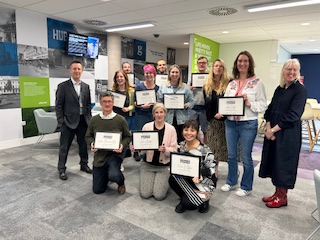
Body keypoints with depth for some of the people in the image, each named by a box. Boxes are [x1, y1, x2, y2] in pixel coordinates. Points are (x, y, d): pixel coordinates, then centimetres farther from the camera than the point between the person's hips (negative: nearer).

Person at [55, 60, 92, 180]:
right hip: (69, 121, -4)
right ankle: (61, 169, 20)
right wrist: (61, 121, -10)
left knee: (83, 144, 15)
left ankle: (84, 164, 33)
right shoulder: (63, 86, -5)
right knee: (64, 146, 6)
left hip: (83, 121, 4)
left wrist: (89, 118, 7)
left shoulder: (86, 86, 9)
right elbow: (58, 105, -5)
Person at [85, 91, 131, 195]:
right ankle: (107, 173, 41)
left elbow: (128, 137, 0)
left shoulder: (120, 119, -8)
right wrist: (91, 143, -12)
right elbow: (88, 136, 9)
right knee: (97, 190, 8)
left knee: (113, 175, -34)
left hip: (115, 154, -3)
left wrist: (122, 145, -19)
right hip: (99, 156, 3)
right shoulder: (94, 120, -1)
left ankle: (121, 183, 5)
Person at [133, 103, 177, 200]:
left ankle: (165, 181, 23)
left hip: (164, 166, -1)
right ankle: (149, 180, 26)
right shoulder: (146, 126, -4)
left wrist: (166, 149, -27)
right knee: (145, 194, -7)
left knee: (159, 196, -11)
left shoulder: (171, 129, -6)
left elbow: (174, 149, -7)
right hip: (148, 164, 1)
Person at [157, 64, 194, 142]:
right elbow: (158, 102, 7)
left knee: (181, 140, 3)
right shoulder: (162, 87, 10)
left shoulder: (185, 88, 11)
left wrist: (187, 105, -10)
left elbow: (191, 101, 10)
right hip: (167, 119, 0)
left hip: (181, 119, 1)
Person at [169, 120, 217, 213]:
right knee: (172, 179, -24)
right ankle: (184, 200, 5)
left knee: (188, 204, -23)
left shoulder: (204, 150, -20)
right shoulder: (181, 146, -4)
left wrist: (199, 177, -29)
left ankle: (203, 200, 12)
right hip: (187, 180, 5)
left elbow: (211, 168, -13)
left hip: (203, 183, -5)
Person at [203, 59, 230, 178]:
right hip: (212, 120, 4)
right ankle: (214, 170, 23)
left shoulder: (229, 83, -3)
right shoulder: (207, 85, 8)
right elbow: (206, 103, 12)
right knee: (213, 146, 10)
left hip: (226, 119, -3)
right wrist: (209, 116, 4)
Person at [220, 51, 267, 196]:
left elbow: (263, 105, -6)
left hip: (248, 124, -4)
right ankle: (231, 182, 34)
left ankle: (246, 187, 25)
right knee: (231, 155, 15)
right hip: (230, 123, 5)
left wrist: (249, 103, -21)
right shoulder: (231, 83, 10)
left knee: (246, 157, 6)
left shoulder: (257, 82, -3)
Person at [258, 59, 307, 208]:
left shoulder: (300, 90, -8)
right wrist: (268, 128, -7)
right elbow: (270, 110, 8)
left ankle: (282, 197, 21)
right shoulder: (279, 89, 11)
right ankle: (277, 193, 27)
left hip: (288, 134, -6)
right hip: (272, 133, 6)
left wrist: (273, 130, -16)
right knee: (273, 162, 12)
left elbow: (293, 115, -17)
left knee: (283, 164, 3)